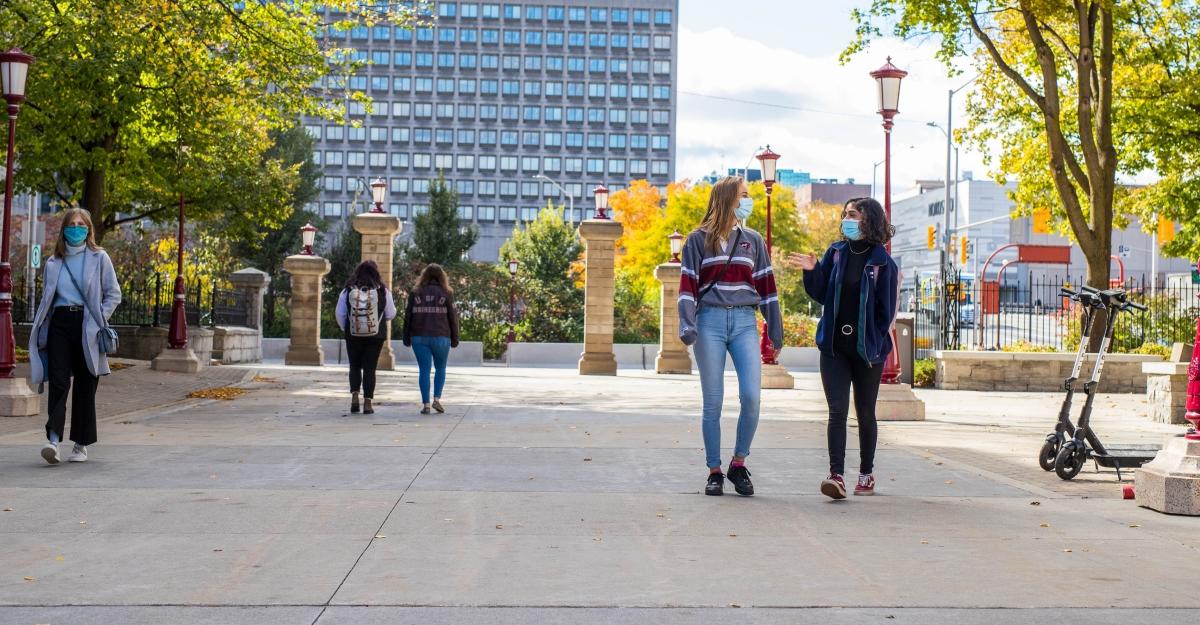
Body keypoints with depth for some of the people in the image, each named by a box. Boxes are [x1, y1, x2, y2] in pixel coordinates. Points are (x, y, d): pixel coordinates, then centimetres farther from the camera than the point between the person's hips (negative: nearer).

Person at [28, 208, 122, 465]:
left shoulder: (99, 258, 4)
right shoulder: (53, 262, 13)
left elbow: (114, 294, 5)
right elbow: (46, 297, 18)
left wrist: (100, 319, -7)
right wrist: (40, 331, 9)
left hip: (86, 326, -2)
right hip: (59, 323, 2)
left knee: (85, 386, 3)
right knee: (58, 382, -12)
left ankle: (81, 445, 10)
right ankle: (53, 439, -20)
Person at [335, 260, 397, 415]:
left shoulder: (347, 291, -4)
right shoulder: (383, 291, -6)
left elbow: (339, 314, 0)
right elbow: (391, 315, 1)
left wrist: (345, 329, 14)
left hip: (353, 336, 1)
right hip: (375, 337, -1)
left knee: (355, 367, 17)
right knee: (370, 369, 6)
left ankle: (354, 395, 1)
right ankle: (368, 402, 2)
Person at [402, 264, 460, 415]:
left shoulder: (416, 293, 5)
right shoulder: (446, 293, 1)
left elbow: (408, 316, 5)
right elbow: (452, 317, 0)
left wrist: (407, 338, 11)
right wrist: (454, 339, 7)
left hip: (419, 337, 1)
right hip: (441, 337, -1)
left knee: (424, 370, 3)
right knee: (440, 368, 14)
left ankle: (426, 404, -1)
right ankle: (437, 399, 2)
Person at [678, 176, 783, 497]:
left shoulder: (753, 241, 14)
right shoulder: (699, 239, 6)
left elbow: (766, 285, 15)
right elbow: (688, 285, 1)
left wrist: (776, 328, 12)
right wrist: (687, 324, -11)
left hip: (744, 322, 2)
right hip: (710, 322, -2)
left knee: (751, 396, -12)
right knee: (713, 402, 1)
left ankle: (738, 464, 5)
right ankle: (714, 472, 9)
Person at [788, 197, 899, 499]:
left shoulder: (882, 262, -5)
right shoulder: (836, 253, 5)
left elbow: (886, 310, -4)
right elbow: (821, 295, 7)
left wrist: (874, 343, -9)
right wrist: (812, 271, -10)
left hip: (867, 348, -2)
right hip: (834, 347, 2)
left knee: (865, 414, 10)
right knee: (837, 410, -8)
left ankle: (866, 474, 24)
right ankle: (836, 475, -12)